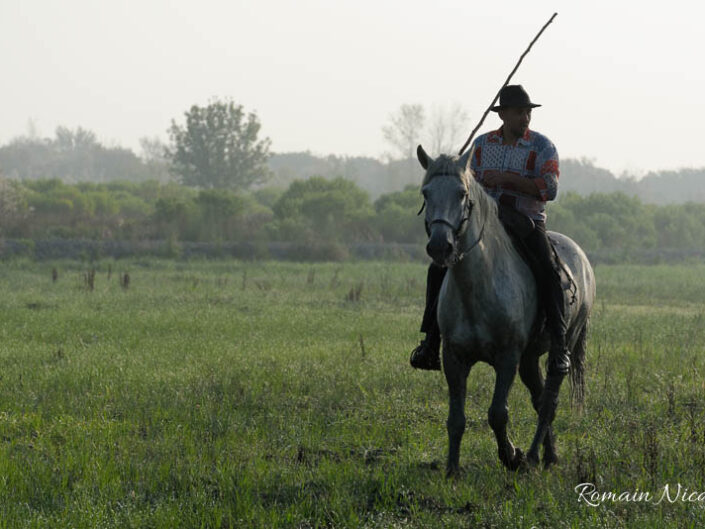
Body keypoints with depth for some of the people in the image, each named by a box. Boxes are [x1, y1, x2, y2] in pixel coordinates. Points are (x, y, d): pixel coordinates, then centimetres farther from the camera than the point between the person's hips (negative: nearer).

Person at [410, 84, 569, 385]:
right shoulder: (482, 144, 9)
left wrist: (505, 179, -23)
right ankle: (431, 340, -5)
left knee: (547, 272, -32)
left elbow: (549, 189, -17)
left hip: (527, 223, -4)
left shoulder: (542, 147, -4)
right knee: (439, 268, -11)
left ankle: (559, 346, -28)